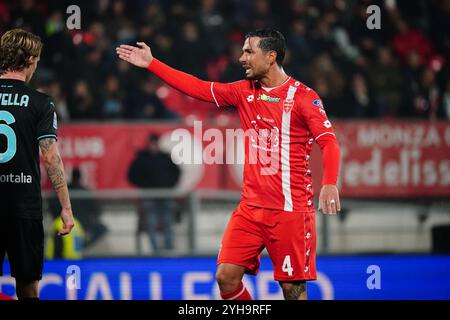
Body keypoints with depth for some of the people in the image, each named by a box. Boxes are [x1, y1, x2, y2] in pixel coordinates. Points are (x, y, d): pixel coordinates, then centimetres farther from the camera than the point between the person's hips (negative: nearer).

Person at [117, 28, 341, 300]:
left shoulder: (303, 96, -8)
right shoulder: (245, 91, 11)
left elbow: (329, 142, -14)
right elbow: (199, 88, 15)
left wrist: (330, 184, -30)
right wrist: (151, 64, 14)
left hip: (291, 209, -6)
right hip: (251, 207, 6)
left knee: (293, 287, -4)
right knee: (226, 276, -4)